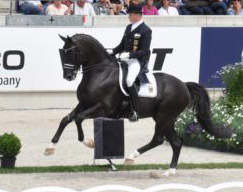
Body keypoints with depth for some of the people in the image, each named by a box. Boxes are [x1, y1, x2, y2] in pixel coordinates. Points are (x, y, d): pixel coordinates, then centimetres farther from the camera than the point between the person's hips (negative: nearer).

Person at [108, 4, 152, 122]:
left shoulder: (146, 30, -7)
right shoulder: (129, 28, 17)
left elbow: (144, 51, -14)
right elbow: (122, 45, 22)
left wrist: (129, 54, -25)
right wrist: (112, 52, 3)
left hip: (138, 61, -9)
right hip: (125, 59, 9)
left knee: (129, 81, -31)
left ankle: (135, 112, -25)